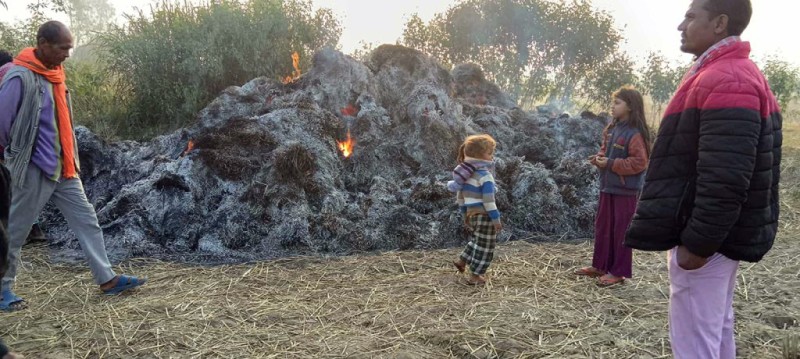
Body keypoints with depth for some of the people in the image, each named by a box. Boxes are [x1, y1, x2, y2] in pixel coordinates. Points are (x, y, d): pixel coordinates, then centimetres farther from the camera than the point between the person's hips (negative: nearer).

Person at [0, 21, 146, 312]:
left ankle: (107, 279, 9)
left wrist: (70, 159, 14)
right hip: (34, 169, -8)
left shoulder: (55, 73, 9)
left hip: (64, 168, 8)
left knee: (86, 220, 5)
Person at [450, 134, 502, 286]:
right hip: (484, 216, -8)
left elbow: (460, 196, 14)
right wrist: (496, 219, -17)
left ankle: (461, 261, 32)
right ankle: (475, 276, 13)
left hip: (472, 214, 8)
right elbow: (488, 200, -23)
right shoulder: (485, 175, -19)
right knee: (484, 247, 6)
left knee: (477, 242, 29)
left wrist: (465, 214, 23)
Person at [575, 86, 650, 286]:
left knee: (621, 230, 1)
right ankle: (600, 266, 27)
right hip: (608, 187, 9)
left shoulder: (635, 134, -17)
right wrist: (599, 158, 0)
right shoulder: (612, 129, 10)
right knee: (602, 227, 15)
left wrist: (610, 163, -21)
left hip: (625, 190, -9)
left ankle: (619, 272, 11)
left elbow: (639, 162, -21)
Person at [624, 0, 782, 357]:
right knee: (716, 329, 20)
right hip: (716, 233, 11)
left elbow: (725, 178, -27)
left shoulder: (723, 82, -20)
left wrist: (698, 243, -22)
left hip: (705, 239, -11)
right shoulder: (733, 75, 15)